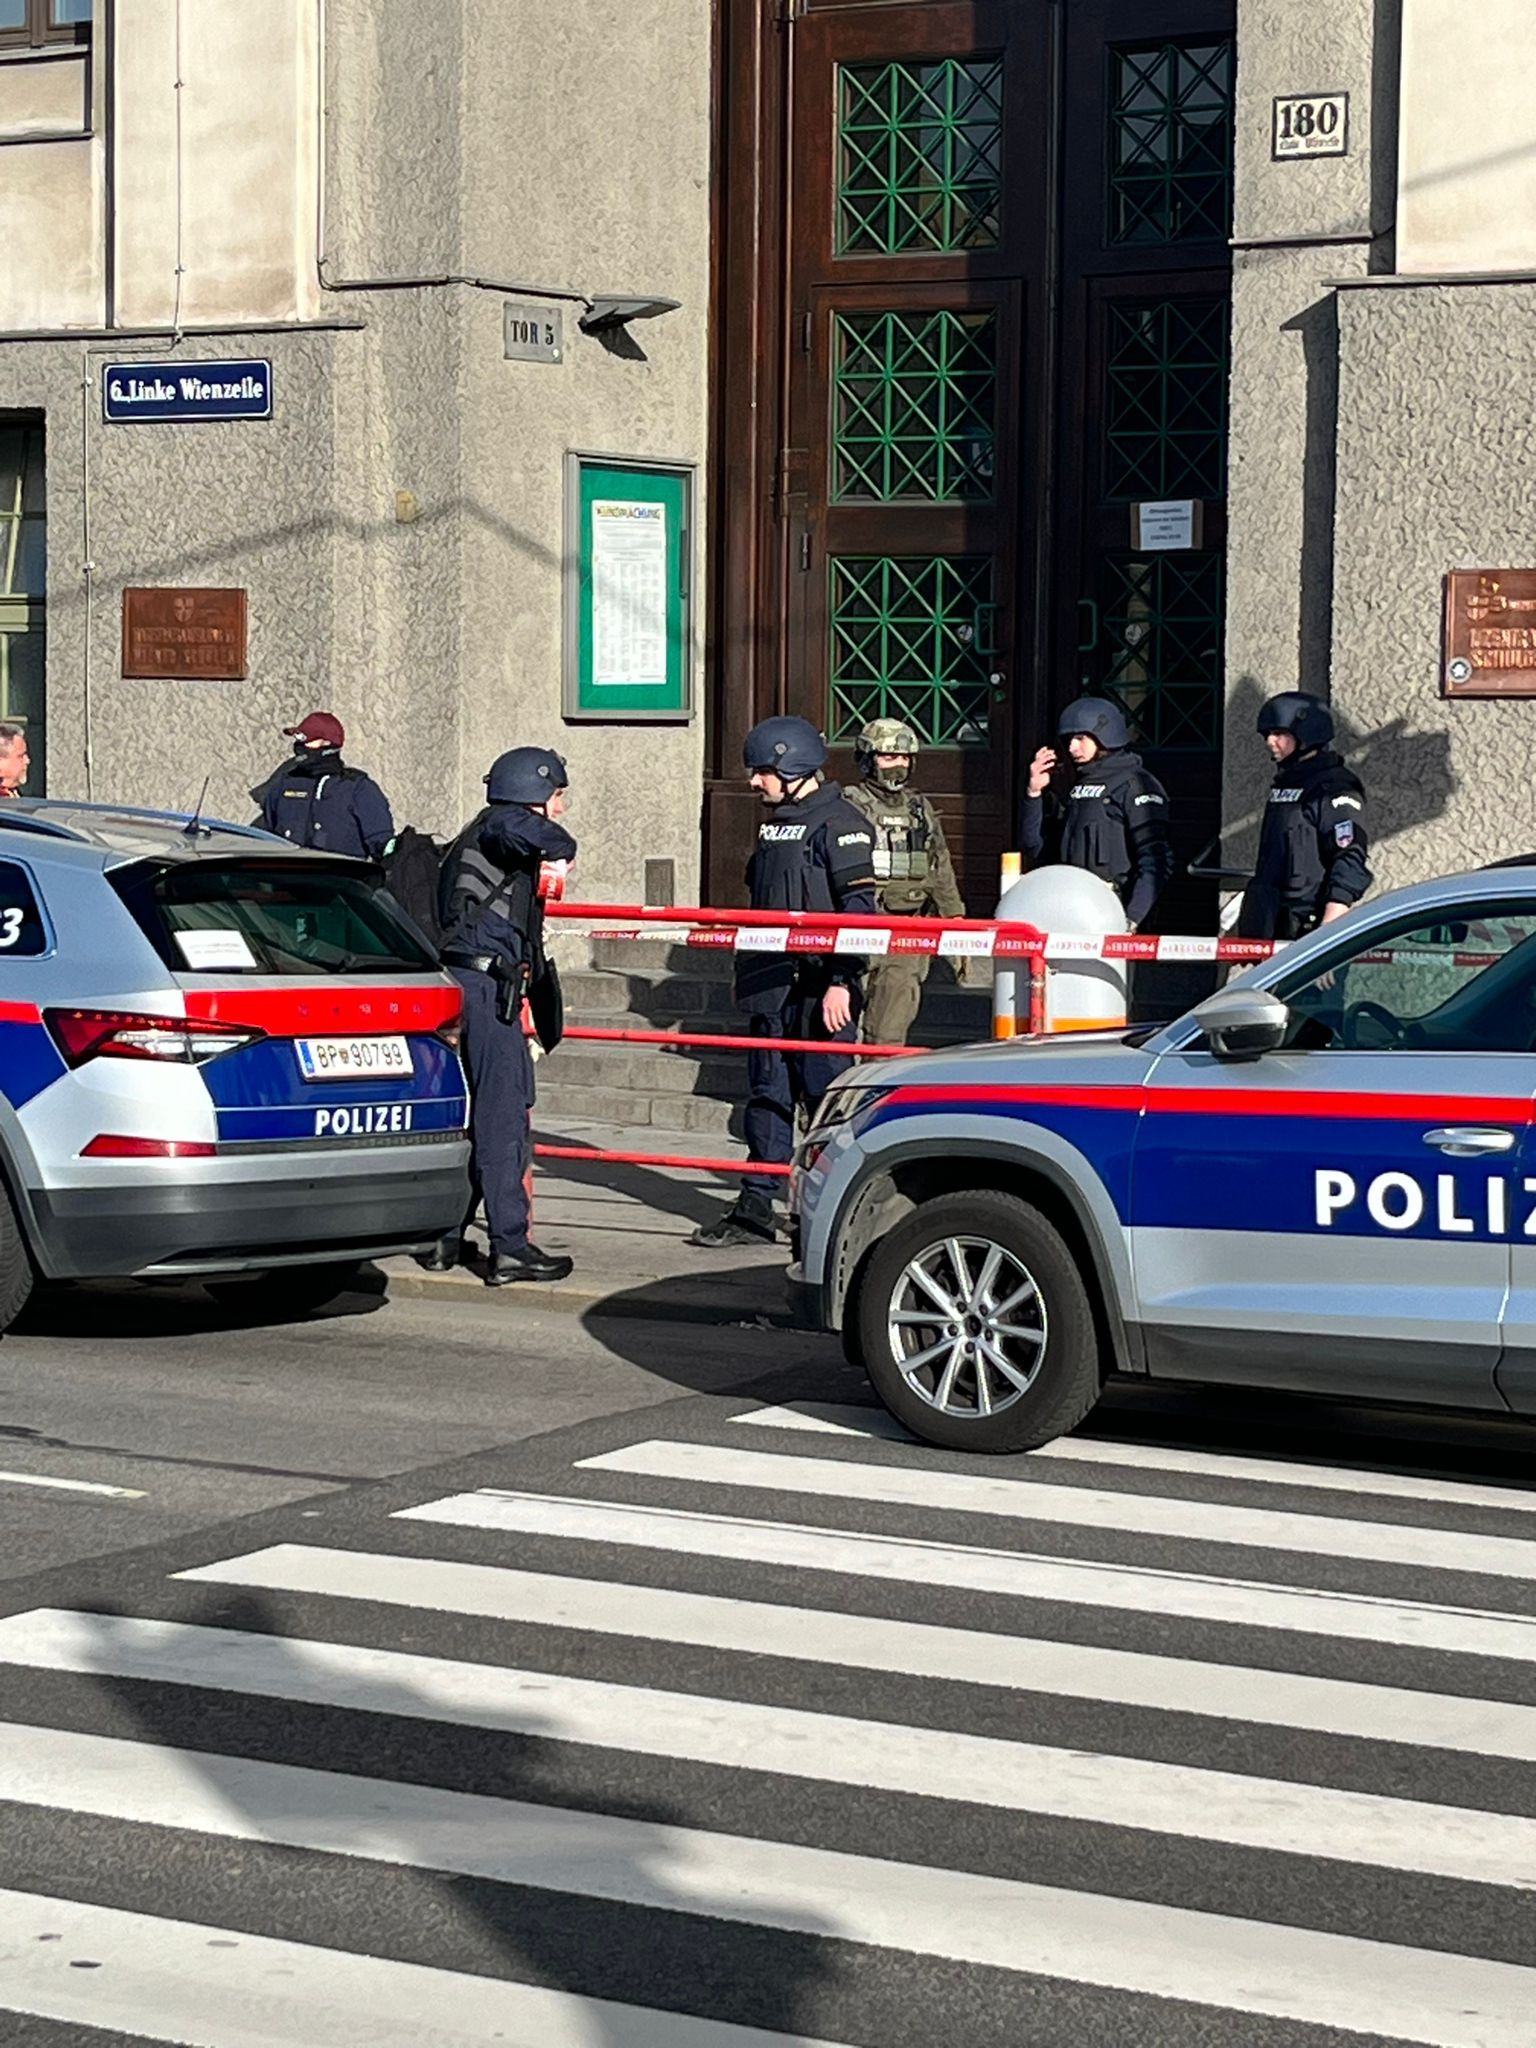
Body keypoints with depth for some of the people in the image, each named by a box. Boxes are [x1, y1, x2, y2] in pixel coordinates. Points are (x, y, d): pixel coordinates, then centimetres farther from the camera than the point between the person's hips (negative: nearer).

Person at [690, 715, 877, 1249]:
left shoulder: (839, 824, -10)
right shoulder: (773, 824, 17)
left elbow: (858, 908, -16)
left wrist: (841, 982, -20)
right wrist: (750, 975, 23)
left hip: (820, 990, -9)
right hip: (772, 986, 9)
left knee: (827, 1098, -3)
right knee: (766, 1096, 9)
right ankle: (754, 1210, 11)